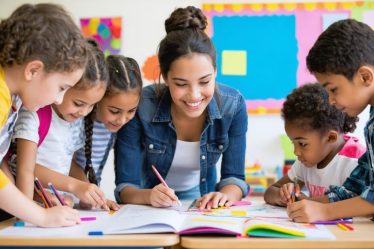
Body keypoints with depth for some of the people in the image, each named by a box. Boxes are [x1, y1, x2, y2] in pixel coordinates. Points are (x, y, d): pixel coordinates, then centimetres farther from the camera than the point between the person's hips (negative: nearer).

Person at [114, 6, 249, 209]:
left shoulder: (233, 105, -16)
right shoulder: (139, 107, -23)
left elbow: (234, 176, -9)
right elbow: (125, 186, -18)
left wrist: (224, 196, -29)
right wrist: (148, 196, -38)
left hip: (203, 208, 2)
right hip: (149, 211, -1)